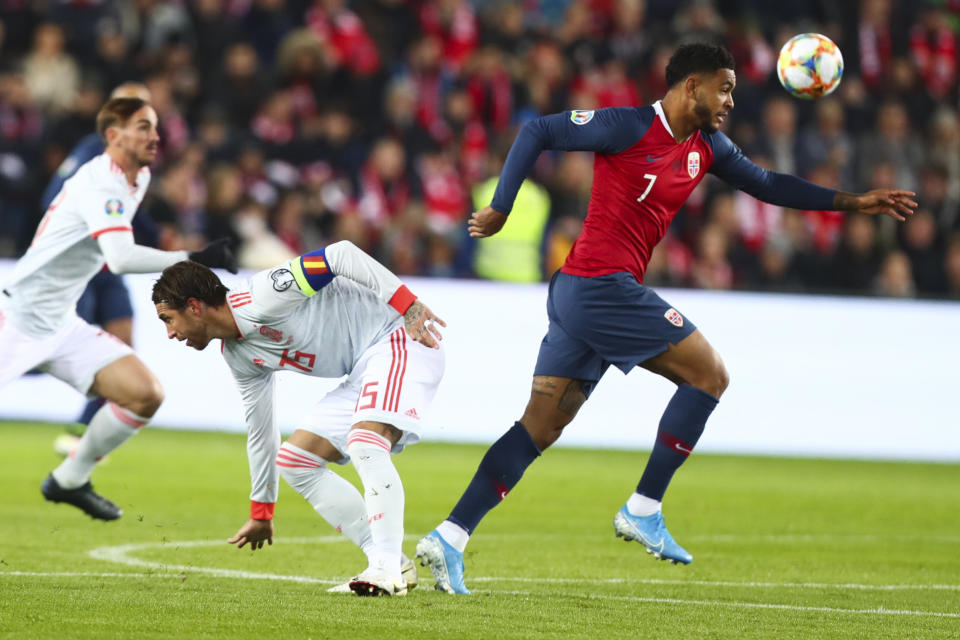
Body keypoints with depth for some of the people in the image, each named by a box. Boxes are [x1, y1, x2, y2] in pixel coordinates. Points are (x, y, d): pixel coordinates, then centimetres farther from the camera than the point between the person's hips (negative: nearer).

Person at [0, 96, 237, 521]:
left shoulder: (138, 180, 9)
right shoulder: (100, 182, -19)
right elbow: (121, 258, -32)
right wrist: (192, 259, -31)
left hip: (62, 326, 8)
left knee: (145, 395, -5)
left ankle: (70, 481, 9)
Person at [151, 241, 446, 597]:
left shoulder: (262, 298, -20)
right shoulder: (238, 355, 9)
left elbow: (341, 254, -24)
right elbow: (260, 429, 21)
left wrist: (408, 305, -27)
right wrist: (261, 512, 28)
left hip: (400, 340, -10)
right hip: (363, 371, 10)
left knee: (365, 444, -31)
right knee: (293, 461, 7)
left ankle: (388, 569, -29)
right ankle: (392, 565, 2)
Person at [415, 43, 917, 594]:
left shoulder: (706, 146, 15)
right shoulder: (629, 127, -10)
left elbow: (766, 184, 25)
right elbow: (537, 132, -7)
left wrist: (851, 202, 21)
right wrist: (501, 209, -7)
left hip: (578, 295, 9)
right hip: (604, 284, -9)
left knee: (541, 426, 5)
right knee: (709, 374, -4)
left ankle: (450, 538, 0)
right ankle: (643, 509, -2)